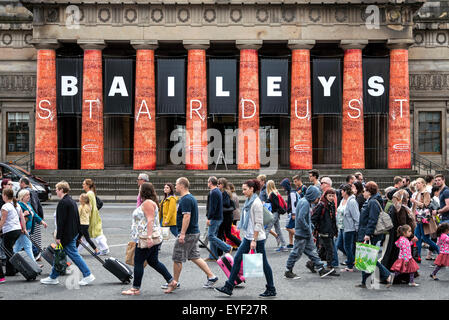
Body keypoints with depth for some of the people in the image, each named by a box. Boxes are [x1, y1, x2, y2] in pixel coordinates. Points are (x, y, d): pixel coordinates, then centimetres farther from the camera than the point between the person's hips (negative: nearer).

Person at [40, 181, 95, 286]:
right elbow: (77, 218, 18)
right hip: (74, 233, 10)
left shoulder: (63, 202, -16)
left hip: (67, 235, -10)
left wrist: (58, 237, -17)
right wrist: (78, 233, 22)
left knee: (74, 255, -3)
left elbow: (61, 221, -19)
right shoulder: (72, 201, 14)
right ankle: (53, 277, 18)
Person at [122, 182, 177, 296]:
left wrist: (149, 237, -28)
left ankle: (136, 288, 5)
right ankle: (171, 281, 13)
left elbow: (150, 220, -23)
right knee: (153, 262, 13)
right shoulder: (147, 203, 19)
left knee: (138, 262, -2)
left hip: (145, 239, -10)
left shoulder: (147, 203, -14)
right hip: (152, 239, 10)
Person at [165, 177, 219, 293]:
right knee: (195, 257, 14)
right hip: (194, 233, 10)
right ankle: (211, 277, 13)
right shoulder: (190, 198, 15)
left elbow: (187, 217, -24)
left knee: (177, 259, 0)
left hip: (187, 234, -10)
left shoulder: (186, 200, -17)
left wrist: (182, 234, -25)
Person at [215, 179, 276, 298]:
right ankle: (228, 287, 9)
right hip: (248, 237, 9)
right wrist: (249, 238, 19)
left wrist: (254, 240, -20)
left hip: (257, 238, -9)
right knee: (237, 259, 5)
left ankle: (271, 290, 14)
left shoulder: (256, 203, -17)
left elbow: (258, 223, -19)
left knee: (263, 262, 1)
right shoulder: (248, 201, 11)